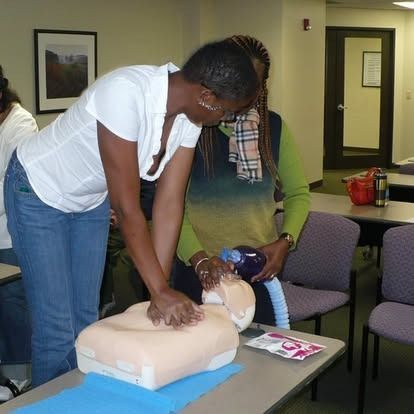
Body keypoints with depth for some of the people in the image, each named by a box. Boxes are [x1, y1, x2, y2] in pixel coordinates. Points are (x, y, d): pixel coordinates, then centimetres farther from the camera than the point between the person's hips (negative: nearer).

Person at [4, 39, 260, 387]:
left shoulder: (188, 115, -15)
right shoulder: (126, 93, -37)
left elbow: (169, 204, -15)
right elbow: (126, 206, -33)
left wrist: (161, 292, -18)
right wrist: (161, 290, -29)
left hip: (91, 200, 6)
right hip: (39, 192, -6)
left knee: (87, 320, 11)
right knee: (57, 331, -4)